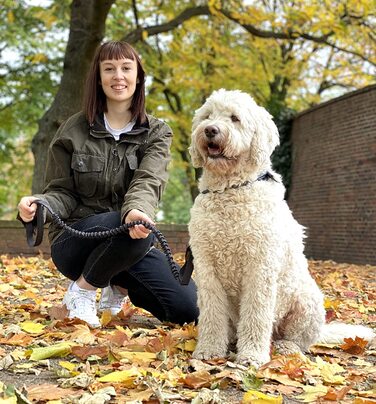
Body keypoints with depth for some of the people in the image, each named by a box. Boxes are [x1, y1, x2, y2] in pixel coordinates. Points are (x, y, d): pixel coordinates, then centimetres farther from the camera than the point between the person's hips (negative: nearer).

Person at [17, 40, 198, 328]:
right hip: (74, 243, -2)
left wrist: (137, 211, -41)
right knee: (124, 229, -37)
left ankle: (121, 285, 15)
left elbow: (148, 182, -17)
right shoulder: (74, 131, 1)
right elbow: (62, 191, 1)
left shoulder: (157, 133, 2)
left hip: (130, 244, 3)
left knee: (190, 308, -12)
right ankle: (83, 289, -8)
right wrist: (40, 204, -25)